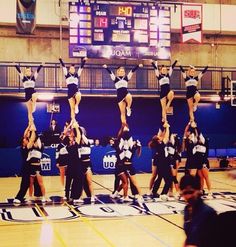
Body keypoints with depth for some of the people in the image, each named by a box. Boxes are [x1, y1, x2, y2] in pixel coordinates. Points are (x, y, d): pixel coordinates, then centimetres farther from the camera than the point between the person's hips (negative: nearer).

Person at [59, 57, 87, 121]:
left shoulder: (77, 75, 11)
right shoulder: (67, 75, 9)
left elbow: (81, 67, 7)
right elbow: (63, 66, 3)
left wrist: (84, 61, -1)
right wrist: (60, 59, -3)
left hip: (76, 90, 0)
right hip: (70, 92, 0)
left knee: (78, 95, -38)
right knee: (72, 108, 0)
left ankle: (76, 106, -11)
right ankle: (73, 120, 6)